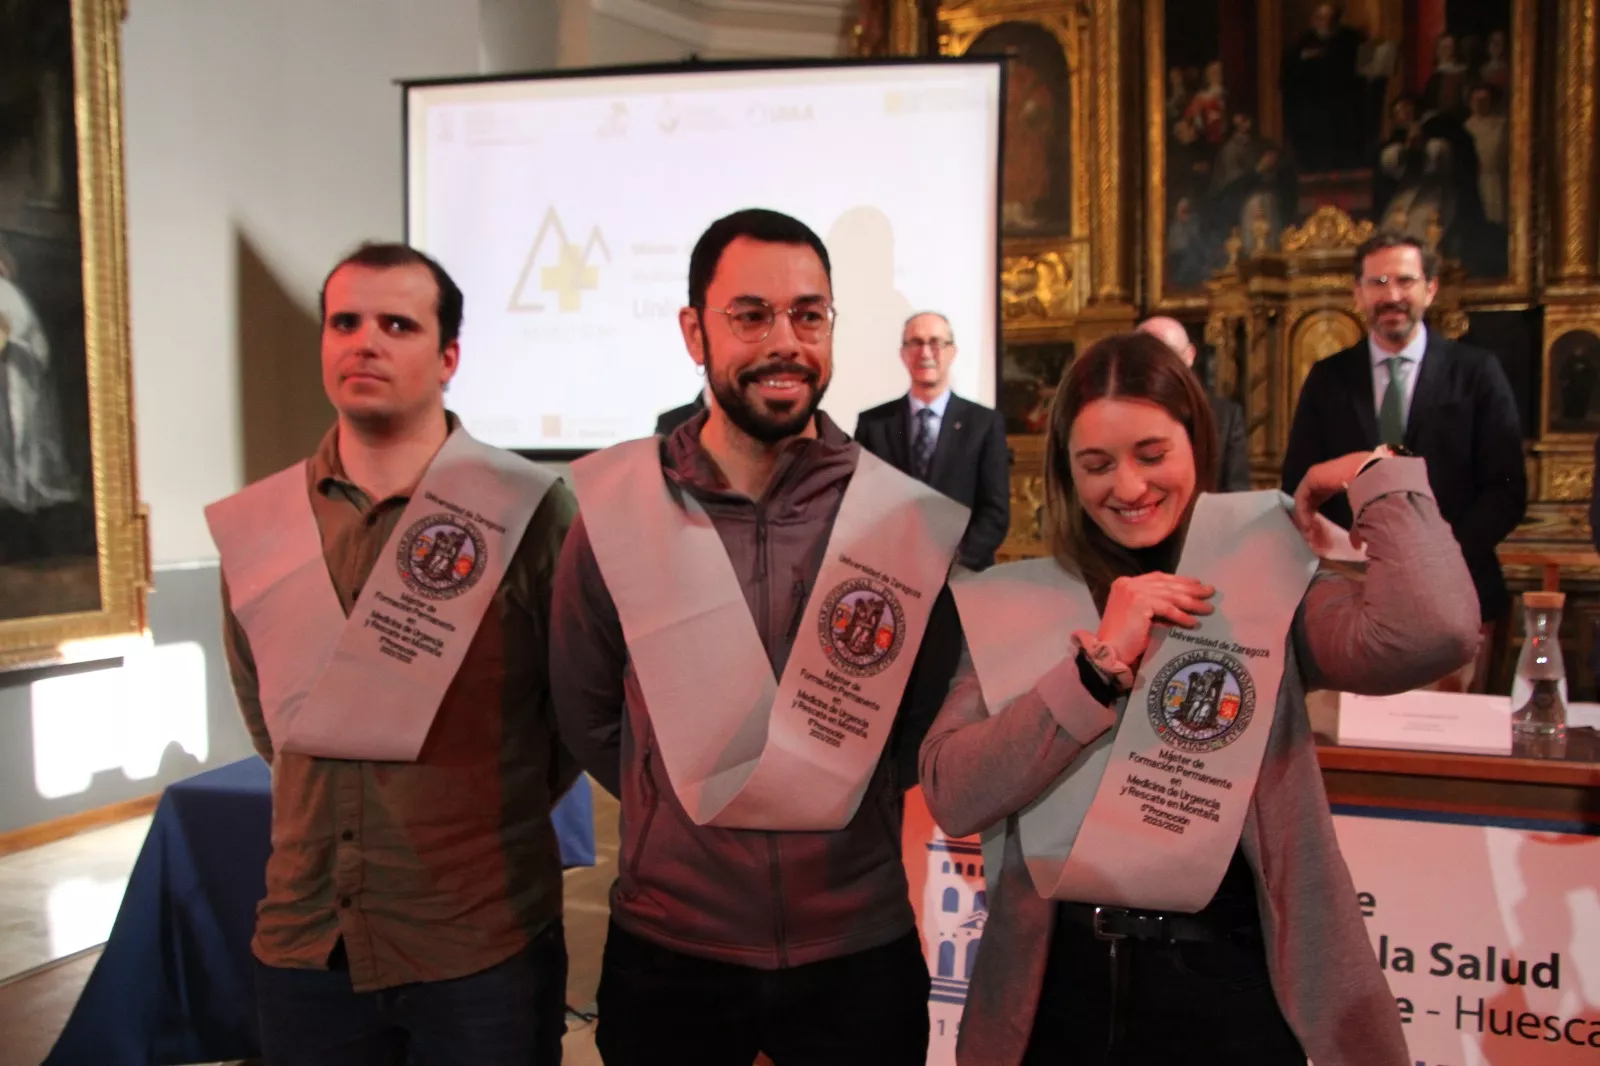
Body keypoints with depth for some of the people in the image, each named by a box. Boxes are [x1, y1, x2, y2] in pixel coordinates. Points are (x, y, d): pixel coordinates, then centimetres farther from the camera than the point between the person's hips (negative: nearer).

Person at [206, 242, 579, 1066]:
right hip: (303, 943, 4)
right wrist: (336, 802, 12)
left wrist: (498, 814, 3)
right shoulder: (253, 524, 2)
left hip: (483, 945, -3)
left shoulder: (528, 509, -11)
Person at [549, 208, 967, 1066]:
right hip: (666, 952, 0)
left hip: (858, 951, 0)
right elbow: (584, 714, 3)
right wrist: (688, 808, 8)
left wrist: (832, 806, 4)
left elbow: (931, 724, 5)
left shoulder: (909, 519, -8)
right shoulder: (611, 506, -8)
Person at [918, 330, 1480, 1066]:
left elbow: (1430, 634, -24)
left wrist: (1374, 474, -9)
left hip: (1227, 987, -1)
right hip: (1059, 988, 2)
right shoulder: (1015, 604, 0)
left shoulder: (1268, 586, -3)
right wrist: (1100, 663, -17)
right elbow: (952, 797, -11)